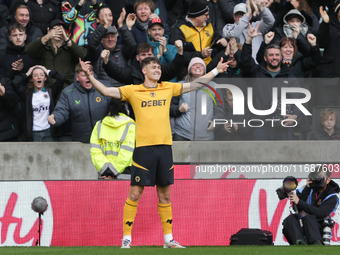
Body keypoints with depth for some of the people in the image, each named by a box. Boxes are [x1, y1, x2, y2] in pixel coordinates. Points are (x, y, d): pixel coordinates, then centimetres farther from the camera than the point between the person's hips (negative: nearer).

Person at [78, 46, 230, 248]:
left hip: (164, 146, 3)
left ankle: (168, 239, 15)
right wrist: (89, 76, -15)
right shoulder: (133, 91, 3)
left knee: (165, 195, 9)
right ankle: (126, 239, 0)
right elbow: (106, 91, -3)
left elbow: (195, 85, 19)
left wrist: (216, 71, 17)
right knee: (135, 194, -4)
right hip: (144, 147, -3)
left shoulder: (168, 88, 12)